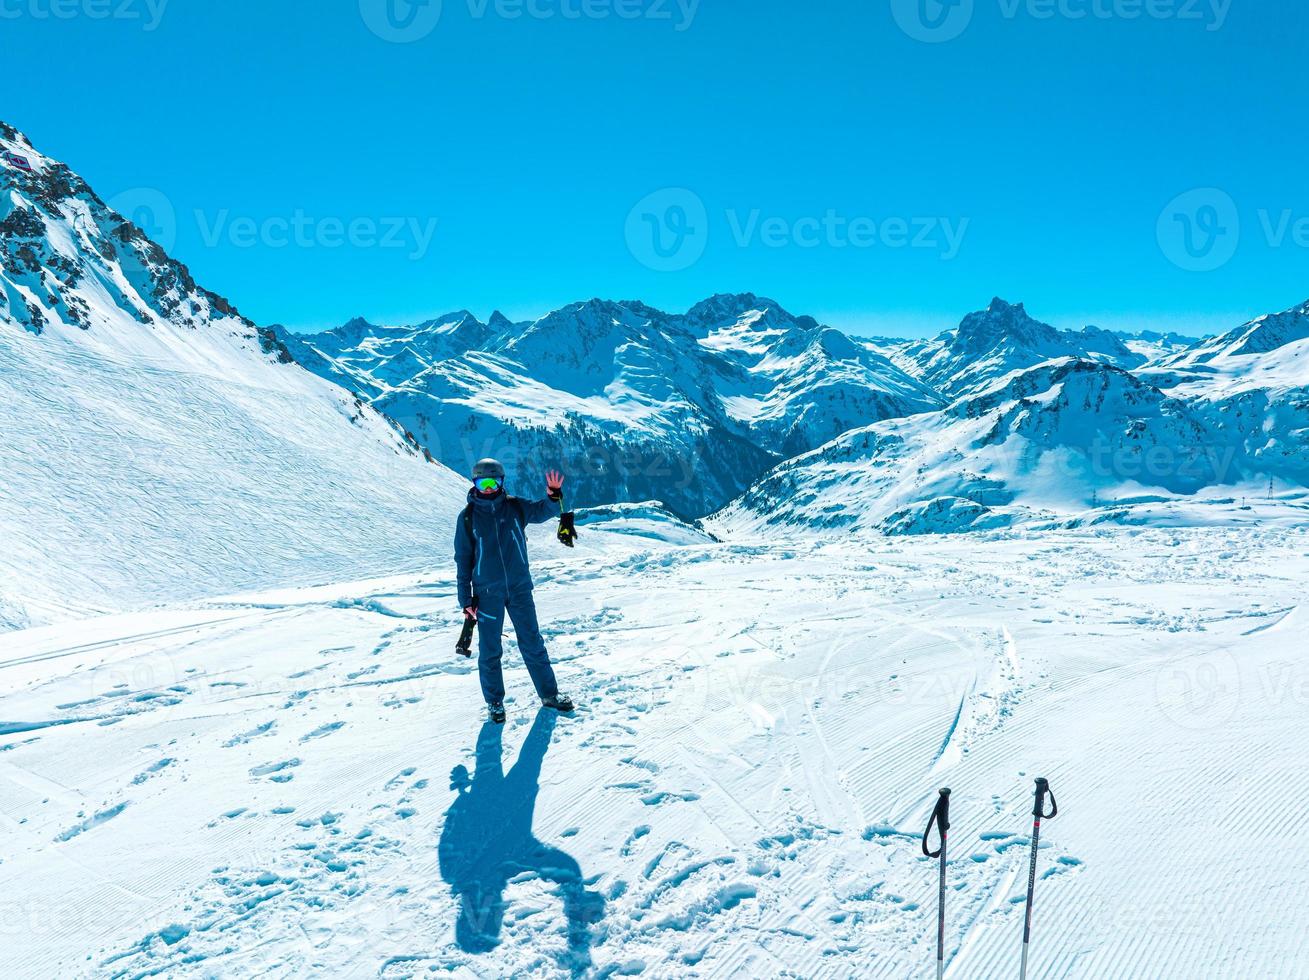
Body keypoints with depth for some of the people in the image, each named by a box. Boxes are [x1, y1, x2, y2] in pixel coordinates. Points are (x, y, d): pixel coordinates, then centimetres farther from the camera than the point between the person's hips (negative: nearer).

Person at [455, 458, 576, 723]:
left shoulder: (515, 507, 1)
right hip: (487, 592, -1)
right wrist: (466, 599, -1)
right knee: (490, 650, 7)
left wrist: (554, 495, -24)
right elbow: (463, 559, 2)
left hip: (520, 587, 1)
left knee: (533, 644, 9)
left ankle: (549, 693, 22)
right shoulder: (468, 517, -2)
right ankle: (494, 701, 23)